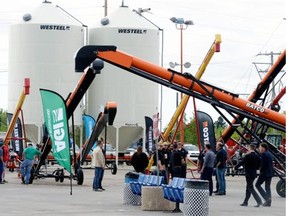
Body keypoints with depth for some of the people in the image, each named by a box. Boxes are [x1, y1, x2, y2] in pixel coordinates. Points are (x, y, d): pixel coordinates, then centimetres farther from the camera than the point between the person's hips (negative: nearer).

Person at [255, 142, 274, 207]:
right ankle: (268, 202, 9)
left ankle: (267, 198, -10)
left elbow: (263, 164, -19)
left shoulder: (264, 154, -14)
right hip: (270, 173, 9)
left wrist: (261, 170, -5)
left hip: (264, 173, -9)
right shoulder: (269, 154, 14)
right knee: (268, 187, 12)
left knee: (257, 185, 2)